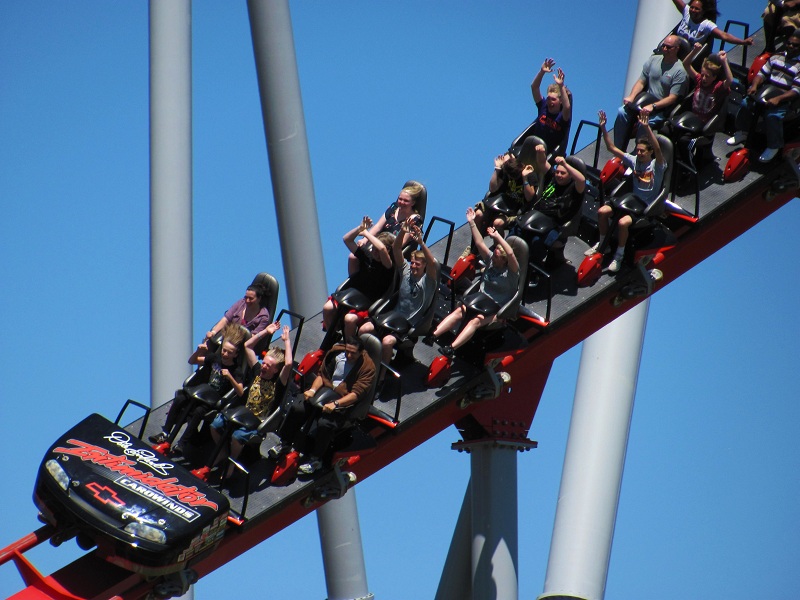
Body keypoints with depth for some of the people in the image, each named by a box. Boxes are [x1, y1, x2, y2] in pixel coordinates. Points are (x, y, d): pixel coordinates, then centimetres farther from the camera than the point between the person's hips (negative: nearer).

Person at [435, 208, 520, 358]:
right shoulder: (491, 260, 6)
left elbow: (510, 253, -32)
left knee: (477, 320, -30)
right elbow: (479, 243, 0)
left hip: (499, 309, -6)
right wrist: (472, 223, -7)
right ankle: (433, 335, -29)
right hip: (482, 298, 6)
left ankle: (451, 349, -43)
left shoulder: (512, 270, -12)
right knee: (459, 311, -19)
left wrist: (497, 236, -29)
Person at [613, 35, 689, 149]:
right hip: (646, 101, 6)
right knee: (622, 112, -18)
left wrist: (653, 106, -26)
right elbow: (641, 82, 8)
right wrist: (631, 97, -11)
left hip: (663, 108, -6)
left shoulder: (680, 70, -11)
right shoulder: (653, 59, 7)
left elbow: (673, 98, -15)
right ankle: (618, 151, -12)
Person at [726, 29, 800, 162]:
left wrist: (778, 99, -28)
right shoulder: (777, 57, 12)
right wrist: (754, 85, -13)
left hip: (785, 99, -6)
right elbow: (762, 73, 10)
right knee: (746, 104, -15)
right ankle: (742, 132, 4)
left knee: (773, 115, -33)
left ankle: (774, 146, -16)